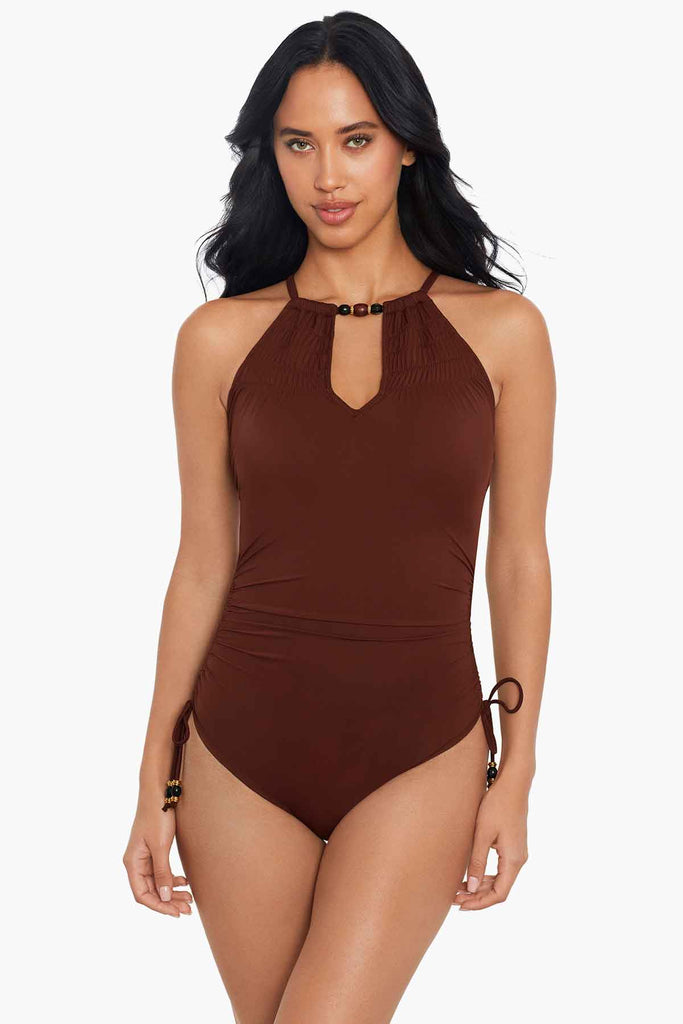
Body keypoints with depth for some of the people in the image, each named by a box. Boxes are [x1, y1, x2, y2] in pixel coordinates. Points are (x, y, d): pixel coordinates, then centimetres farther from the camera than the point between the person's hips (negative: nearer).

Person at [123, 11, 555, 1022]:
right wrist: (156, 785, 5)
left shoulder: (501, 329, -1)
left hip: (420, 750, -1)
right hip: (242, 748, 2)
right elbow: (203, 565, 4)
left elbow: (517, 561, 3)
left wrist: (515, 773, 1)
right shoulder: (221, 338, 0)